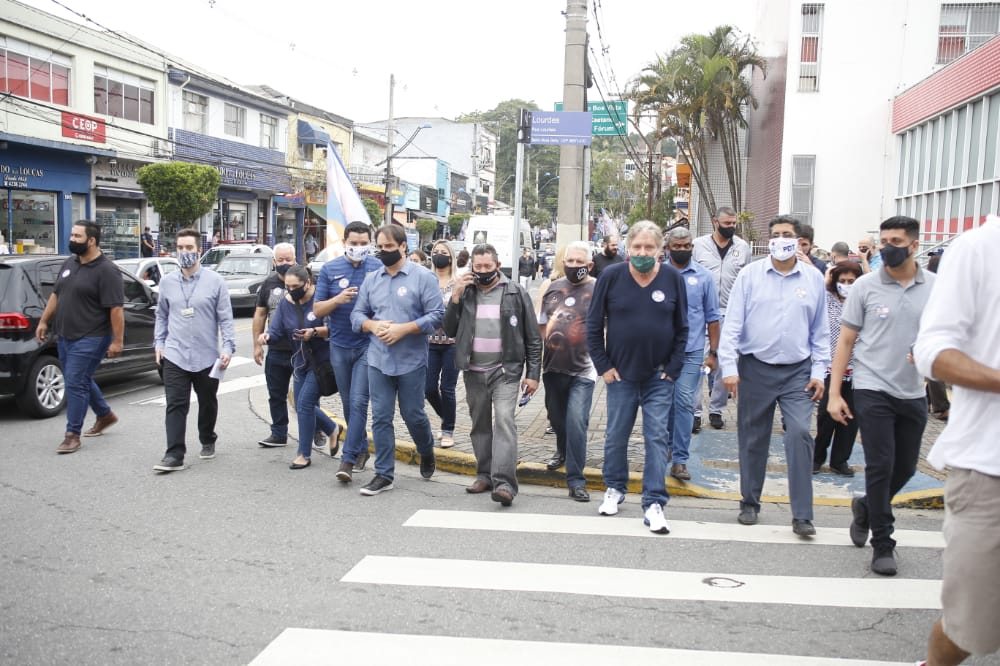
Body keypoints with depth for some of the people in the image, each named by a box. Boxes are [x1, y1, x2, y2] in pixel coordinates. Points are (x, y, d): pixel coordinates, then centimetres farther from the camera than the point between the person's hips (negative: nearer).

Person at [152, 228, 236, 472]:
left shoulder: (215, 281, -3)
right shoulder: (167, 282, 6)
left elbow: (225, 318, -3)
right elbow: (161, 315, 16)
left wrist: (228, 347, -11)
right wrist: (159, 343, 8)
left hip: (207, 356, -1)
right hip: (175, 355, 1)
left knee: (207, 403, 15)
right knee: (175, 405, -7)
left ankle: (208, 441, 37)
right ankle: (174, 455, -7)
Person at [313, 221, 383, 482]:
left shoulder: (379, 268, -2)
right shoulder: (329, 269, 2)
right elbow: (317, 309, 1)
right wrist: (338, 299, -17)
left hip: (367, 345, -3)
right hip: (339, 345, 3)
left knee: (358, 402, -9)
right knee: (348, 403, 13)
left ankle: (348, 459, -5)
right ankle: (362, 448, 30)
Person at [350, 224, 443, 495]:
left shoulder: (423, 277, -5)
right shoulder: (371, 279, 9)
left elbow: (436, 315, -9)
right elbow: (357, 314, 12)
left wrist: (403, 329, -18)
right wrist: (372, 325, -10)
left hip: (412, 361, -3)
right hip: (378, 361, 4)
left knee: (413, 414, 7)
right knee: (380, 417, 3)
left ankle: (426, 453, 37)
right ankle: (384, 475, 12)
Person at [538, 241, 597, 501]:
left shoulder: (598, 290, -7)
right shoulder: (553, 288, 9)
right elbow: (541, 323, 18)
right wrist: (547, 346, 12)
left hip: (582, 371, -5)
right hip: (553, 367, 5)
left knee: (576, 422, -13)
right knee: (556, 417, 20)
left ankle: (575, 480, -4)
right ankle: (563, 451, 50)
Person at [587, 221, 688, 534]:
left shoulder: (673, 279, -2)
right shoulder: (610, 276, -5)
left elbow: (681, 329, 4)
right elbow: (594, 326, 0)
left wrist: (673, 369, -2)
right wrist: (603, 366, -4)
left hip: (659, 377, 0)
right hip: (621, 374, 0)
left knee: (657, 437, -1)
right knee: (616, 435, 11)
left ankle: (654, 503, 5)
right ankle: (614, 489, 32)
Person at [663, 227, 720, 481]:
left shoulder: (703, 276, 3)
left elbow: (712, 317, 6)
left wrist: (713, 352, 2)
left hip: (691, 351, -1)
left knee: (684, 403, -5)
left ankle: (680, 460, 0)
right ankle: (667, 443, 33)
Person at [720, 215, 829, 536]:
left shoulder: (813, 279, 5)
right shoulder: (749, 275, 0)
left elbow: (820, 331, 10)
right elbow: (732, 325, -2)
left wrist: (819, 372, 4)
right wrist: (729, 367, -9)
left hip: (797, 371, 1)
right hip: (755, 368, 0)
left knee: (800, 434, -11)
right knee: (753, 438, 8)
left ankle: (802, 515, -4)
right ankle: (750, 503, 25)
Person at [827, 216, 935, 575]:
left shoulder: (936, 287, 2)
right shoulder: (865, 286, -3)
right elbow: (845, 342, 0)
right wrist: (834, 393, -5)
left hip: (914, 394, 3)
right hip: (872, 390, -3)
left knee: (906, 467, 13)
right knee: (881, 466, -3)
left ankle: (867, 507, 41)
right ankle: (882, 545, 11)